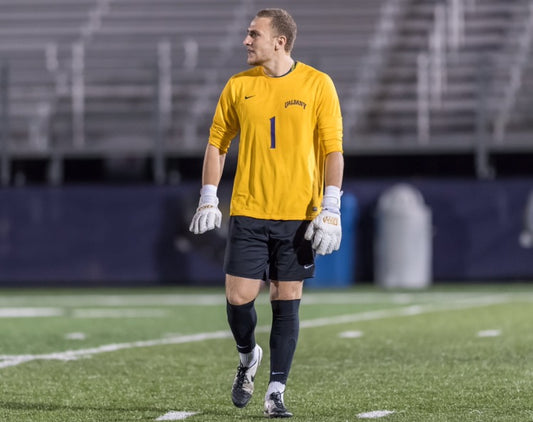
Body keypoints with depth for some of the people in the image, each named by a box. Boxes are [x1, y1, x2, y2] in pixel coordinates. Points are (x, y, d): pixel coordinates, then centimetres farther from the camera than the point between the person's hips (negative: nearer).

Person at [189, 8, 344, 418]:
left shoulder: (318, 85, -2)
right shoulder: (238, 86, 5)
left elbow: (333, 149, -2)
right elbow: (217, 143, 12)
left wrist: (330, 209, -10)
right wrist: (208, 200, 3)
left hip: (299, 214, -1)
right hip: (248, 212, 2)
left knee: (287, 301, 1)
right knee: (238, 297, -5)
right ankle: (248, 357, 26)